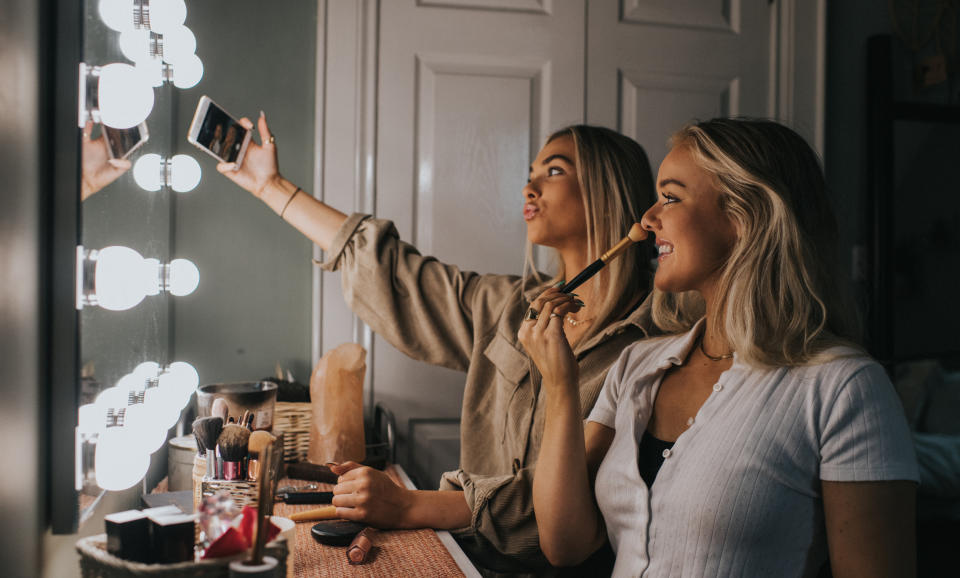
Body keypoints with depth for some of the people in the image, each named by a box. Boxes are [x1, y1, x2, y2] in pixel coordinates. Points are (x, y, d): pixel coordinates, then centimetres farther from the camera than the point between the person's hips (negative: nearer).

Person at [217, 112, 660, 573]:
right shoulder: (512, 307, 6)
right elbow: (394, 272, 14)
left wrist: (407, 507, -27)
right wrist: (272, 187, 22)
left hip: (555, 566, -5)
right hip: (469, 552, 5)